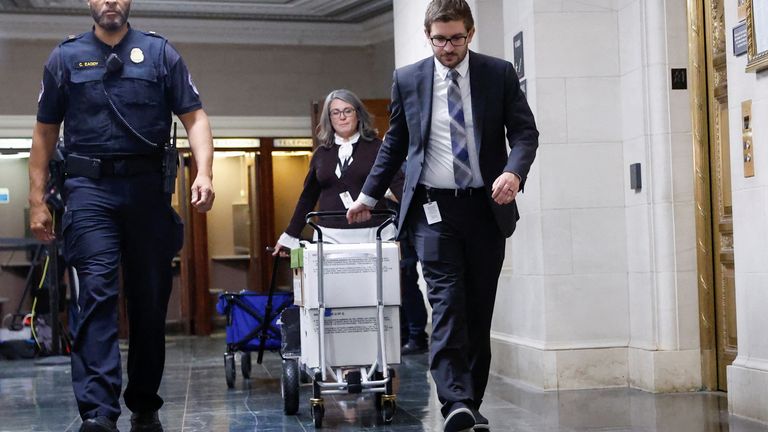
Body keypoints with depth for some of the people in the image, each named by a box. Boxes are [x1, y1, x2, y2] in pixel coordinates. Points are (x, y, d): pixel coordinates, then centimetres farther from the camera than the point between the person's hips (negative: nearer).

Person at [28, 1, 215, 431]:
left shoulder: (160, 53, 9)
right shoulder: (66, 58, 11)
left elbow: (195, 117, 4)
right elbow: (46, 131, 12)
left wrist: (204, 172, -12)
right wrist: (38, 200, 6)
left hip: (148, 188, 1)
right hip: (90, 189, -1)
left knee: (151, 299, 5)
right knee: (98, 292, -13)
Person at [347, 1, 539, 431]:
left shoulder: (500, 73, 4)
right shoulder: (408, 79, 7)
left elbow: (525, 131, 0)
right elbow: (395, 144, 16)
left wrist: (514, 172, -20)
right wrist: (368, 196, 16)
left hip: (486, 206, 1)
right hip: (433, 206, -1)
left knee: (479, 309, 5)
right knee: (447, 302, -14)